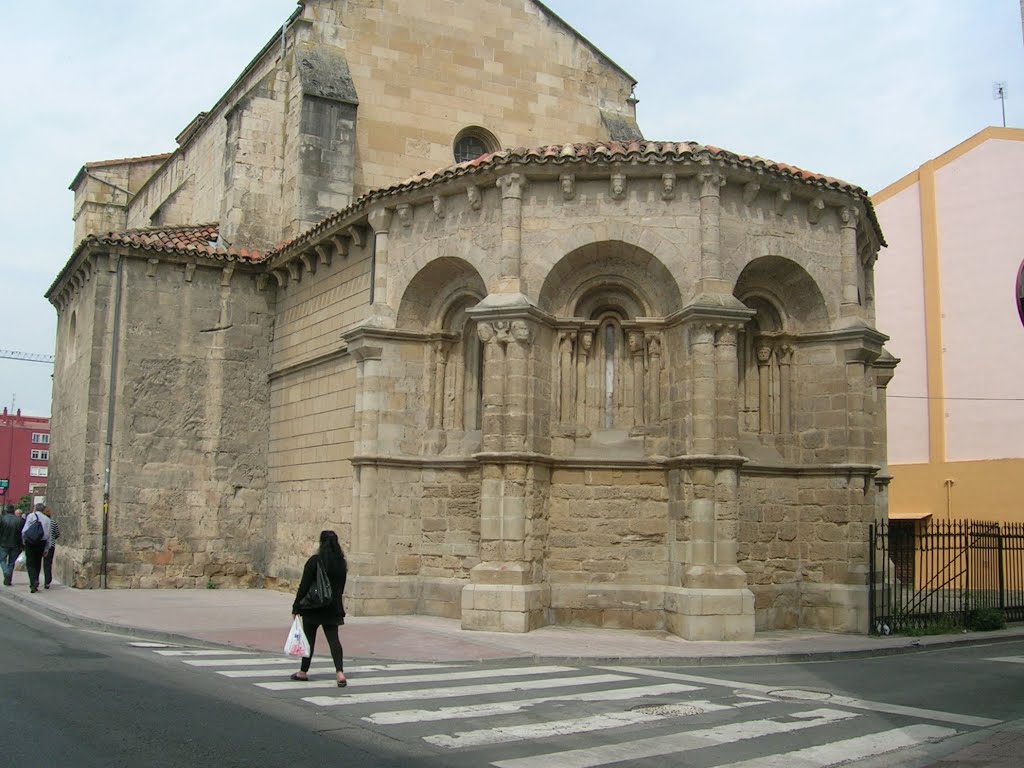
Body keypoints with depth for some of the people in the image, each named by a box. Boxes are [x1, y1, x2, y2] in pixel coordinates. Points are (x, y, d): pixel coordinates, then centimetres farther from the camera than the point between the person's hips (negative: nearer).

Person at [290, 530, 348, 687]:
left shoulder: (315, 561, -13)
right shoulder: (341, 563, 4)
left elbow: (304, 586, -13)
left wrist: (296, 607, -8)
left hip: (313, 607, -4)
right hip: (333, 608, 4)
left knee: (309, 639, 9)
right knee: (333, 639, 2)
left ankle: (303, 672, 23)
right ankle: (340, 672, -13)